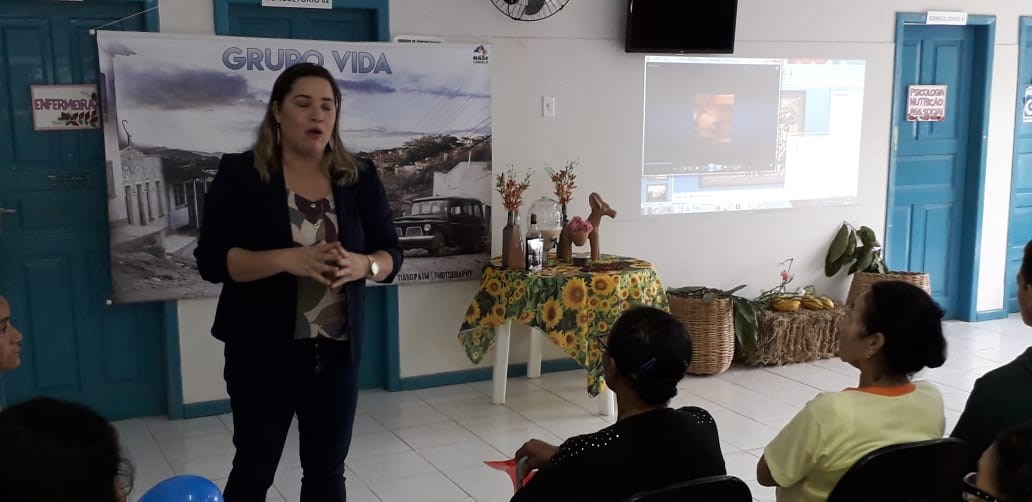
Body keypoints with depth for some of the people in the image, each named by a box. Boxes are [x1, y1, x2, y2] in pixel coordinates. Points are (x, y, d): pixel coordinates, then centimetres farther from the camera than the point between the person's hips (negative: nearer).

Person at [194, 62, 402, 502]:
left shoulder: (360, 177, 4)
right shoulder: (240, 173, -6)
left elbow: (391, 255, 4)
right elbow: (211, 260, -13)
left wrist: (362, 265, -19)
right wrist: (287, 259, -27)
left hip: (337, 350, 3)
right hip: (263, 351, -3)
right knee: (255, 466, 10)